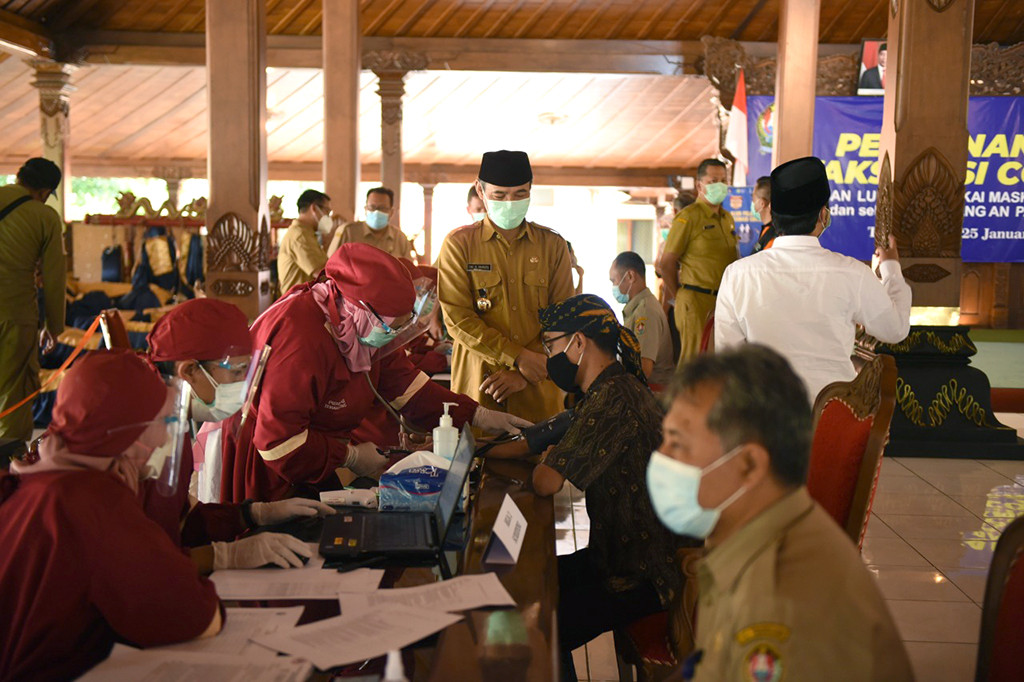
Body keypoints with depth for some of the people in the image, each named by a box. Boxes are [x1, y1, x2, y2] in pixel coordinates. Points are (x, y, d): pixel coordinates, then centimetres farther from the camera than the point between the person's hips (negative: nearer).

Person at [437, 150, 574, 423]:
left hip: (538, 389, 2)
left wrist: (525, 375, -8)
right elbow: (457, 318, -7)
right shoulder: (459, 244, 2)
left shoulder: (553, 245, 7)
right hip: (477, 385, -1)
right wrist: (518, 357, -13)